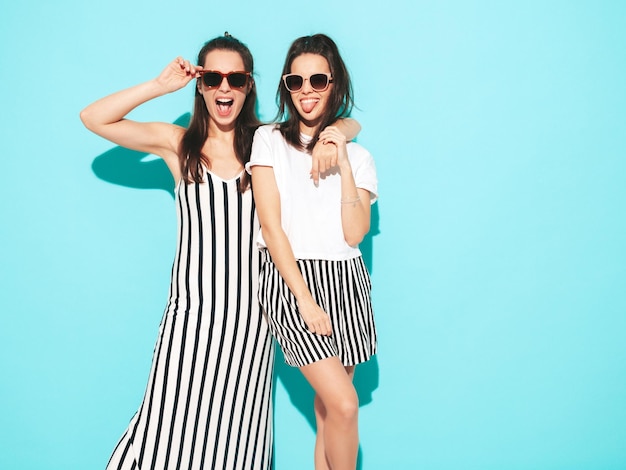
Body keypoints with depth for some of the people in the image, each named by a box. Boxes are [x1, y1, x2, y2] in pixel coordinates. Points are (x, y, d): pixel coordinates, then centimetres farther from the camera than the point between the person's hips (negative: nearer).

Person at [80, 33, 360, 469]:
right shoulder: (179, 144, 5)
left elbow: (350, 124, 10)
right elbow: (94, 118, -1)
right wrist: (160, 85, -5)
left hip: (250, 311, 1)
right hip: (192, 308, 0)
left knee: (235, 432, 7)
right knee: (174, 424, -1)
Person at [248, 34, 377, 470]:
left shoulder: (357, 155, 12)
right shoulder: (269, 140, 4)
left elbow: (355, 233, -1)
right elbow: (272, 226, -4)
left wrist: (343, 163, -5)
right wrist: (304, 299, -11)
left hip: (346, 282, 3)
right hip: (290, 277, -3)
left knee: (328, 404, 5)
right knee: (344, 403, -14)